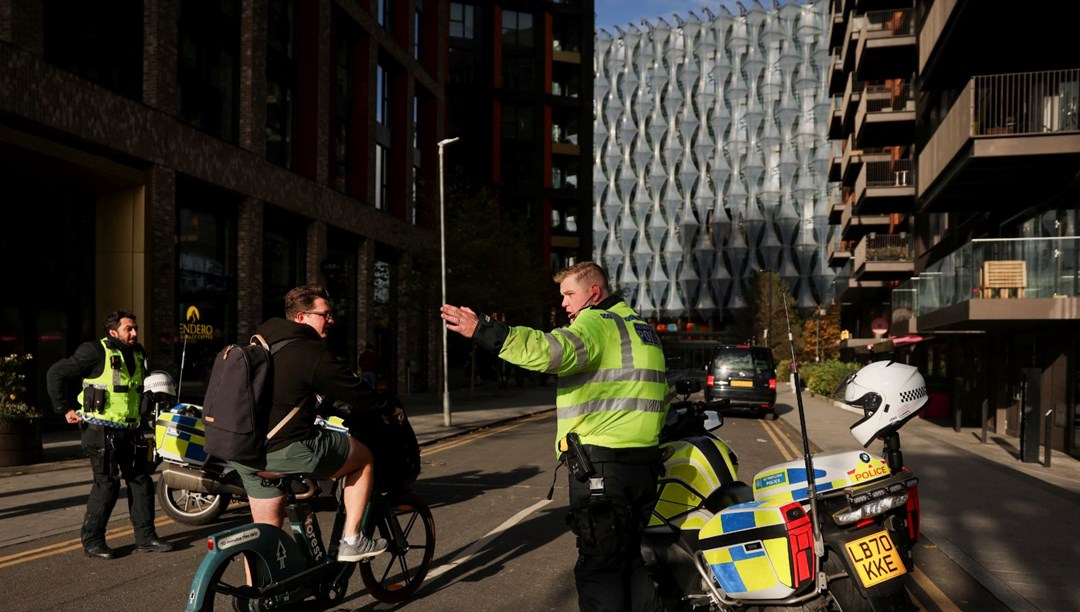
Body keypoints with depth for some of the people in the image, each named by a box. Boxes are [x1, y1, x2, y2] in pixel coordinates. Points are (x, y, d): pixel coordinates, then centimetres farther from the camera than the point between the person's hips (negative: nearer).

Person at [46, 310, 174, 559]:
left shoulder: (138, 354, 12)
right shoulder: (96, 351, -11)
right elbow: (56, 373, -10)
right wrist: (65, 409, -11)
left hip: (128, 430, 8)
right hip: (101, 430, -7)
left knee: (141, 480, 7)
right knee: (107, 484, -6)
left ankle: (146, 537, 15)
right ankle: (92, 541, 9)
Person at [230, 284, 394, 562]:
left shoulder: (261, 341, 14)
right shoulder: (312, 352, -12)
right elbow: (356, 393, -7)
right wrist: (389, 407, 11)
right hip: (287, 450, -8)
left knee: (266, 528, 21)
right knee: (364, 458, 10)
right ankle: (351, 541, 12)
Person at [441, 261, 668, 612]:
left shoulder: (597, 323, -10)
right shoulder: (641, 327, 19)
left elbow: (552, 350, -30)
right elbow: (660, 394, 23)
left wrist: (482, 331, -34)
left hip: (602, 461, -9)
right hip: (645, 460, 9)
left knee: (599, 568, -2)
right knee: (633, 558, 21)